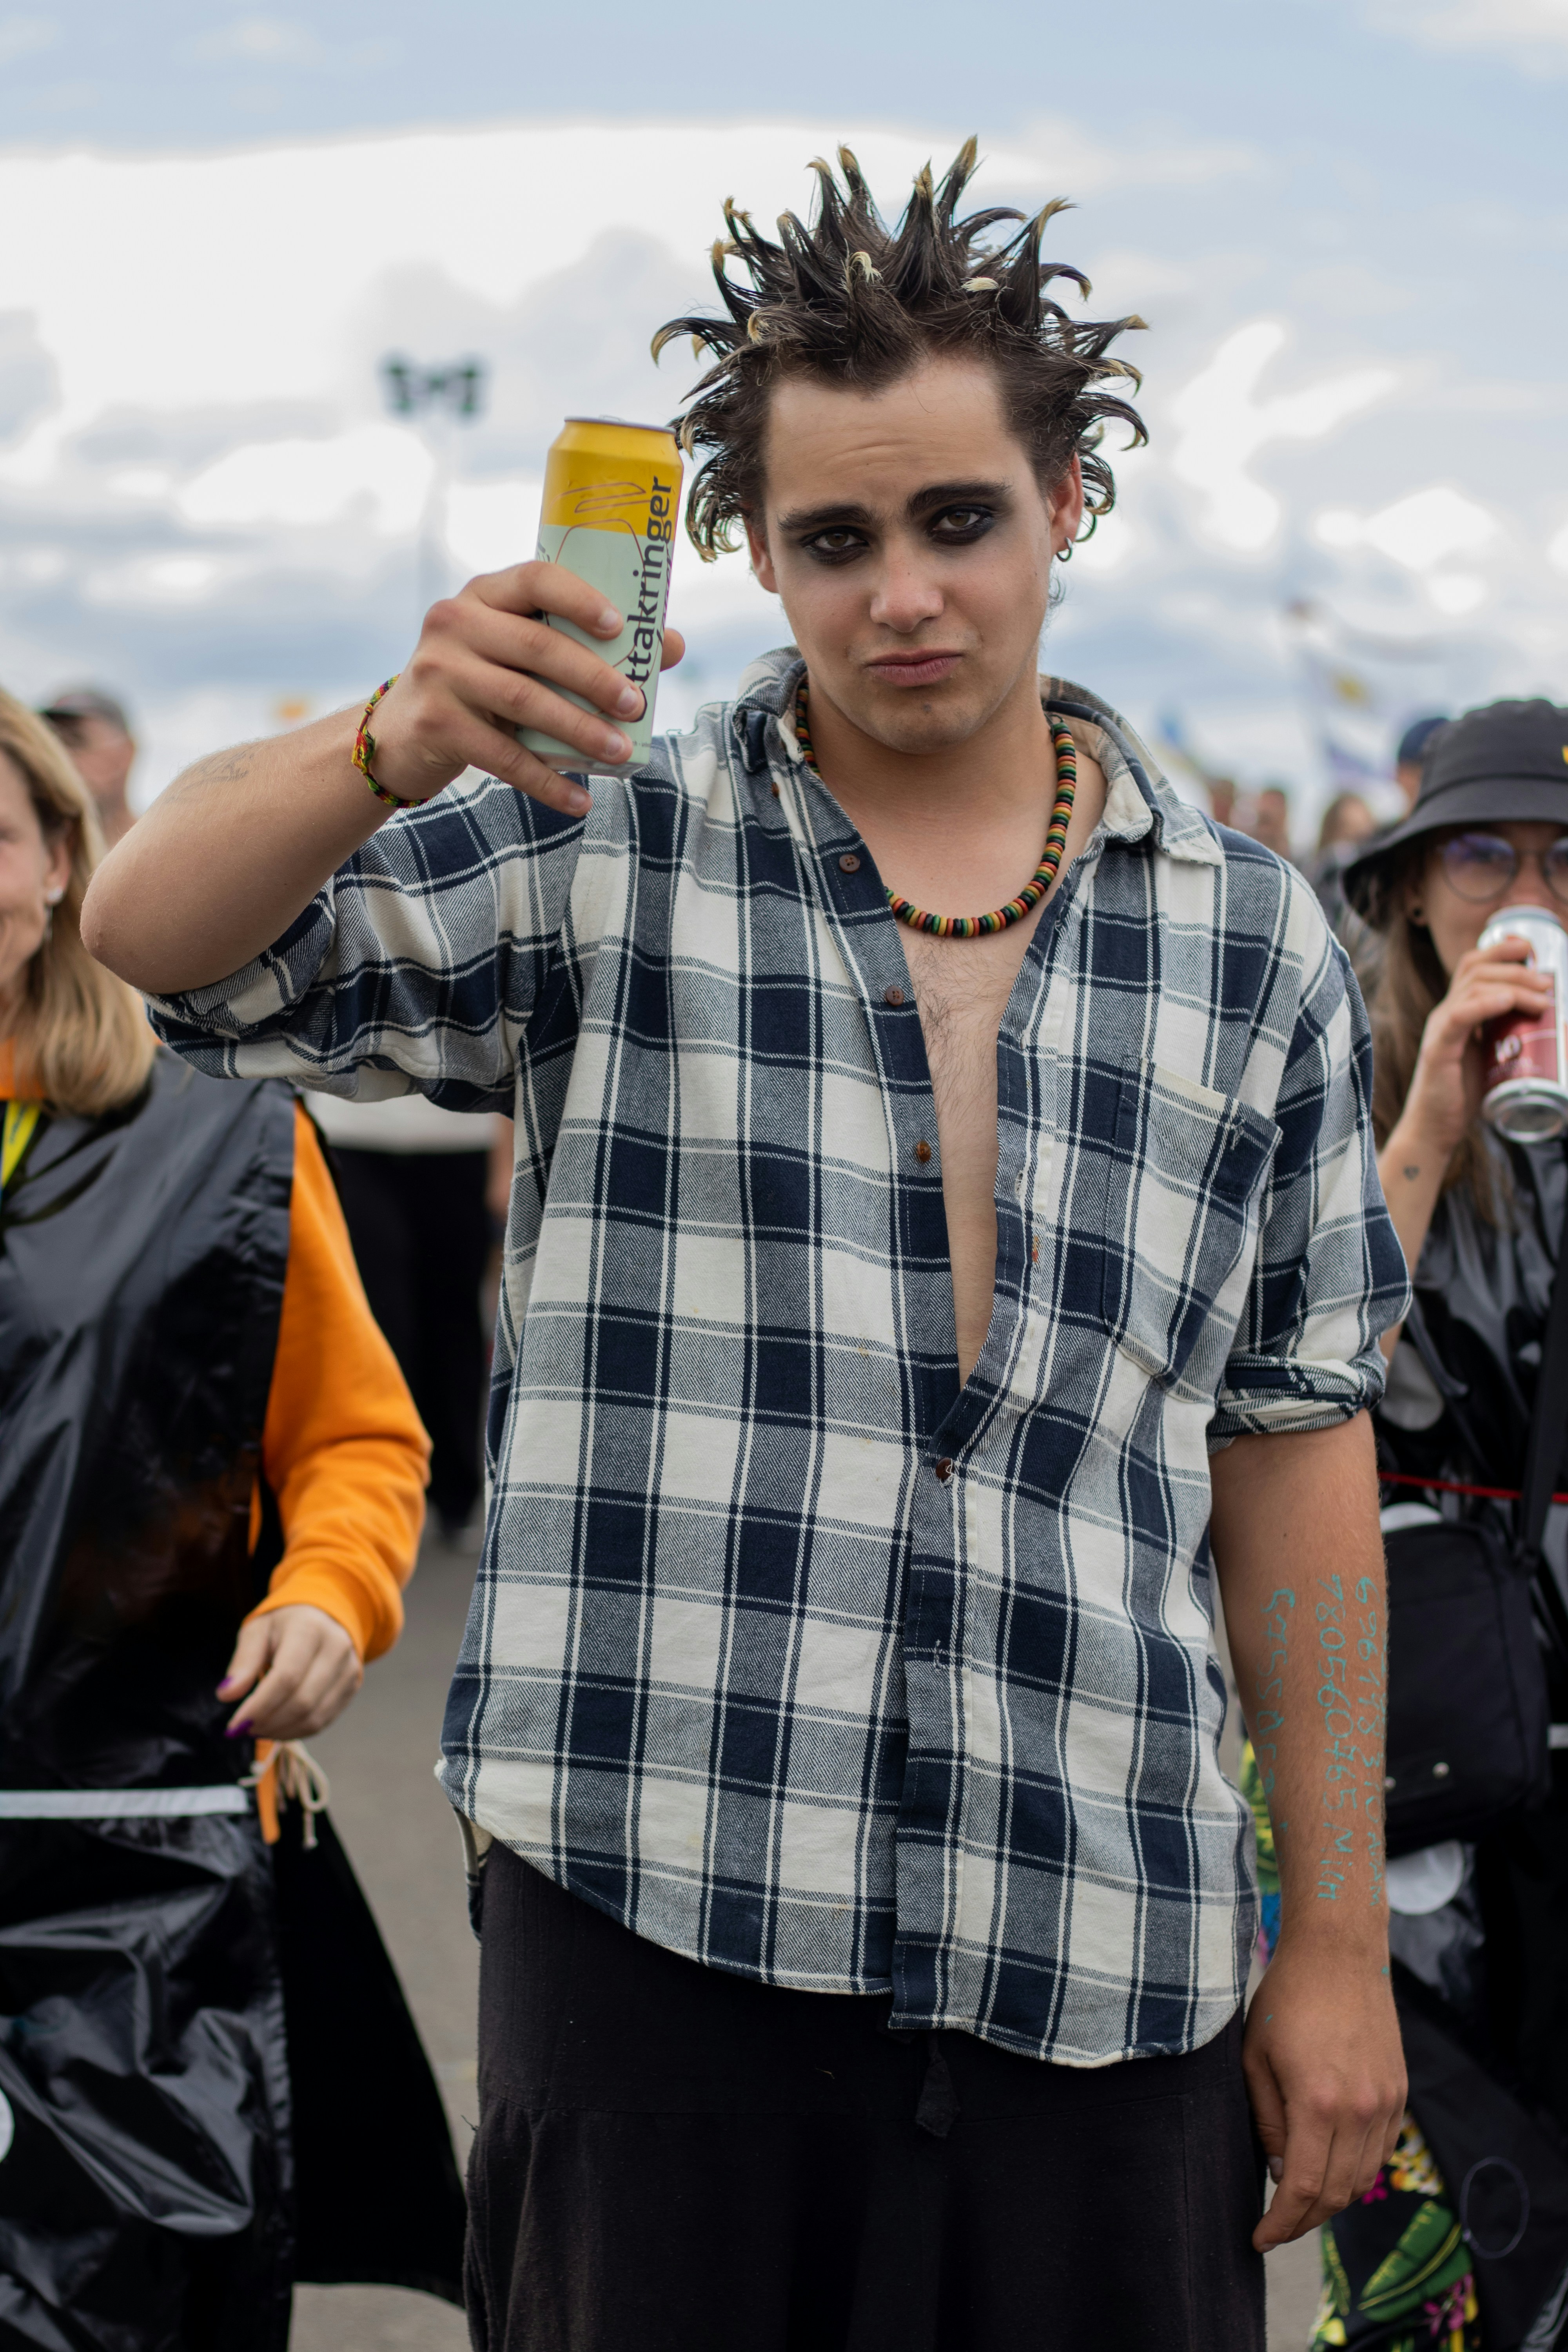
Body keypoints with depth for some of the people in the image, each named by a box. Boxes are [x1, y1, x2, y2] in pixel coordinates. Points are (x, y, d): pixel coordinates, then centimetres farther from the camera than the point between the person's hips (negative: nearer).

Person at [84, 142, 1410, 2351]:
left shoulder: (1250, 942, 9)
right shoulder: (603, 857, 4)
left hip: (1102, 1961, 2)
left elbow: (1292, 1437, 10)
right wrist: (399, 745, -25)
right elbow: (154, 935, -5)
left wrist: (1338, 1943, 9)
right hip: (659, 1913, -1)